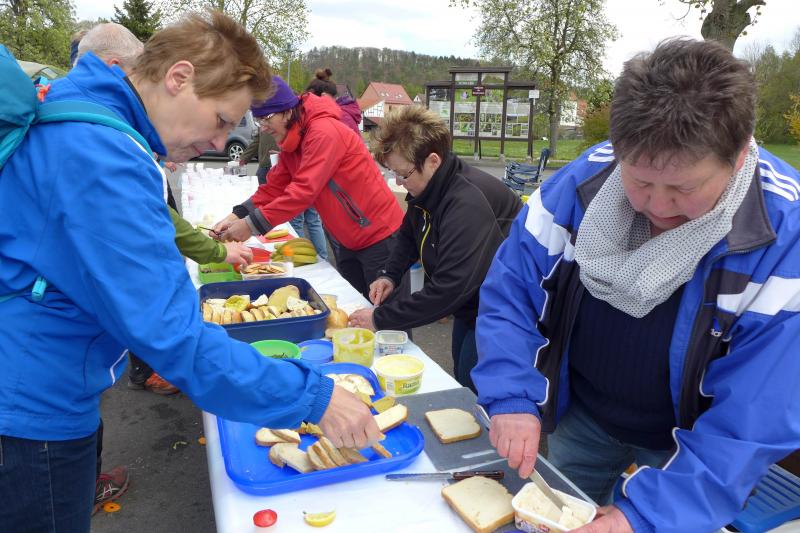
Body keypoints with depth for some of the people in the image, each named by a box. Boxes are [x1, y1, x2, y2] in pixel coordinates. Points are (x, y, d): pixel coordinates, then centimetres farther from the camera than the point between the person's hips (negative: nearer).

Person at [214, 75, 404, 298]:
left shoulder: (324, 132, -22)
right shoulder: (291, 143, 7)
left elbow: (305, 190, -28)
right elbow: (274, 187, 4)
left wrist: (251, 225, -25)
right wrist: (237, 216, -10)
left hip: (379, 236, -9)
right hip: (350, 241, 9)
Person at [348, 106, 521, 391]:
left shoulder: (468, 203, -35)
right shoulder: (428, 188, -5)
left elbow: (449, 288, -37)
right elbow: (409, 236, 14)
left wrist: (380, 318, -30)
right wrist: (389, 274, -5)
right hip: (469, 303, 9)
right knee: (461, 381, 21)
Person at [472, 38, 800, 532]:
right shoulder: (583, 181, -19)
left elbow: (757, 418, -27)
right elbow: (510, 290, -12)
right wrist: (512, 396, -25)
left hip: (685, 444, -2)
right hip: (580, 415, 3)